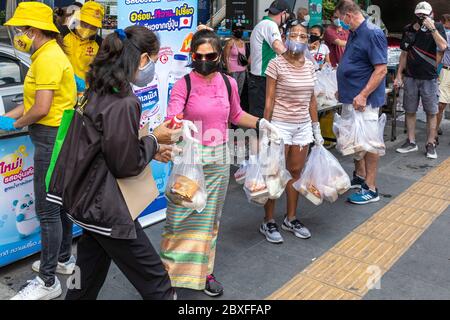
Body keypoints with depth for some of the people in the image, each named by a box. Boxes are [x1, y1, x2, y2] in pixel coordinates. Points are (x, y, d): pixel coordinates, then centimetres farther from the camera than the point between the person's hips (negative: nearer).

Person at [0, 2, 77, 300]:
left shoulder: (48, 58, -17)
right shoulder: (48, 54, 15)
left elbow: (41, 108, -22)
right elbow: (34, 100, 16)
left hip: (51, 138, -10)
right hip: (56, 137, 10)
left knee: (47, 210, -4)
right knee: (59, 202, 19)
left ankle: (48, 282, 5)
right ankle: (64, 258, 34)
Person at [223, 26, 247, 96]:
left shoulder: (243, 43, 11)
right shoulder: (230, 42, -8)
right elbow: (226, 57, -10)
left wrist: (246, 67, 11)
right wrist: (228, 69, -16)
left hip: (242, 70, 7)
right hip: (233, 70, -7)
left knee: (240, 90, 11)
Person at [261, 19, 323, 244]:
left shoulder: (310, 65, 6)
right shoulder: (276, 64, -10)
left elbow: (312, 99, 12)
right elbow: (269, 99, -9)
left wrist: (316, 128, 12)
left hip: (303, 126, 5)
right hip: (280, 125, -5)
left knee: (296, 172, 12)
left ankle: (291, 219, 26)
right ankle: (268, 222, 15)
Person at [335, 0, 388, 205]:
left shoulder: (373, 34, -16)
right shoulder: (353, 34, 12)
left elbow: (381, 69, -21)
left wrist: (363, 95, -25)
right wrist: (343, 89, 21)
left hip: (364, 101, -9)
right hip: (350, 99, 9)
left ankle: (371, 189, 7)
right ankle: (359, 176, 34)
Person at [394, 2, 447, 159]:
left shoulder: (437, 27, -1)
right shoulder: (408, 29, 7)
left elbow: (443, 47, -17)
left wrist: (431, 27, -20)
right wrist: (399, 75, 8)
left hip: (429, 78, -3)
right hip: (410, 77, 3)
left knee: (431, 112, 1)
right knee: (410, 111, 6)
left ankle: (430, 144, 8)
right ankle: (411, 142, 16)